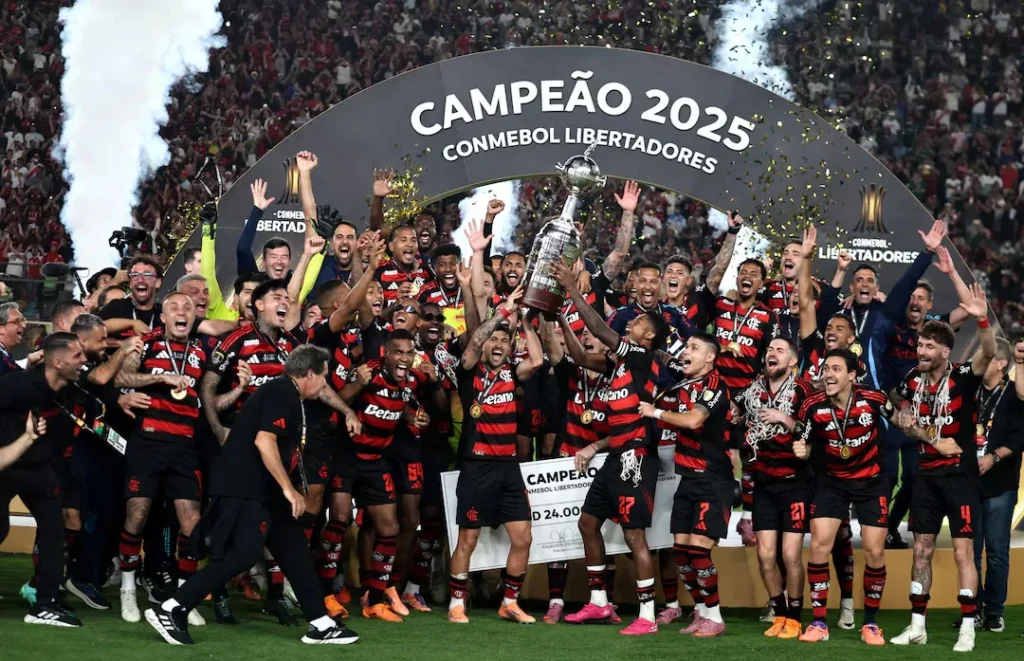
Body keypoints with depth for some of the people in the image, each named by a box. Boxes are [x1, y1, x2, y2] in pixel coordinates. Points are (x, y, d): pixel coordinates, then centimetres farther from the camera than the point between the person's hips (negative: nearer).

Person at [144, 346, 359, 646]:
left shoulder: (287, 395, 19)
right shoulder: (283, 392, -12)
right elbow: (264, 441, -22)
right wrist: (288, 489, -20)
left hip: (258, 488, 11)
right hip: (243, 486, -11)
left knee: (294, 549, 9)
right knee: (242, 553, -18)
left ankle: (320, 624, 12)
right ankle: (169, 610, -15)